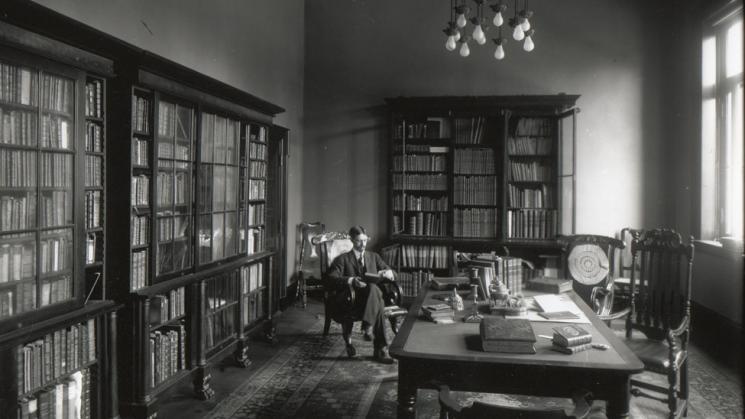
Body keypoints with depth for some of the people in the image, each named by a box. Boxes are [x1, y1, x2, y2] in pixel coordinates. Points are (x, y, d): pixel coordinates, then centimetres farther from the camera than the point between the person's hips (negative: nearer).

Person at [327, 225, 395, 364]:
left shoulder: (374, 256, 27)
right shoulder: (343, 259, 14)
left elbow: (391, 273, 23)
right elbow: (332, 277, -4)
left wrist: (387, 273, -4)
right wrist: (350, 280, -24)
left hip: (374, 296, 3)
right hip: (354, 299, -3)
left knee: (374, 288, -38)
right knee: (379, 308, -37)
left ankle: (368, 327, -38)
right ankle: (381, 349, -39)